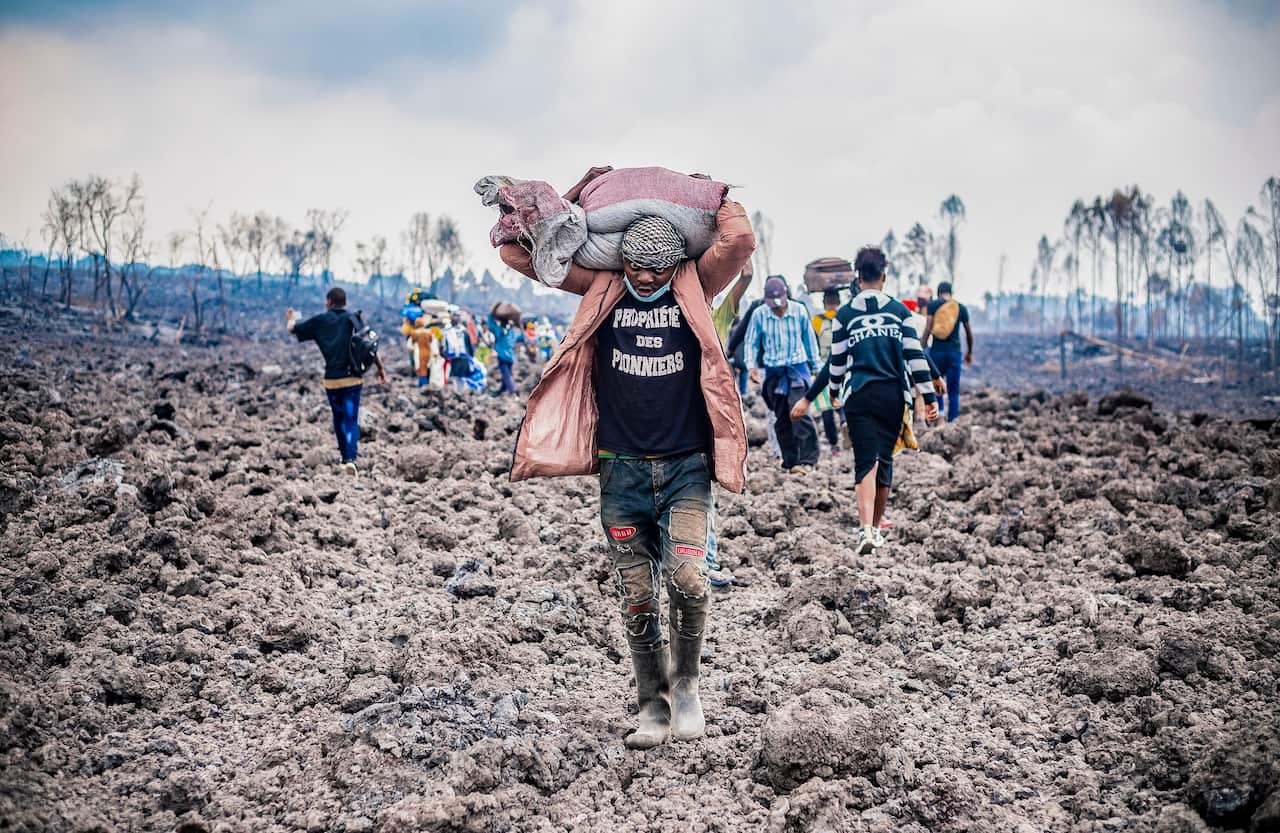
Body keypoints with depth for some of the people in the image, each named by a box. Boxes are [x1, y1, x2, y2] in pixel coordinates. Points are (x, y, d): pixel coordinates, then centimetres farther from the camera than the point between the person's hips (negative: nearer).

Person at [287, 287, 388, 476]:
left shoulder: (319, 321, 3)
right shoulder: (353, 320, 1)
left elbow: (291, 328, 15)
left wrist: (291, 318, 38)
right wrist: (381, 369, 4)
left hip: (331, 380, 1)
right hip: (352, 379, -1)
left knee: (339, 420, 19)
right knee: (351, 420, -2)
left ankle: (345, 458, 25)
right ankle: (350, 458, -20)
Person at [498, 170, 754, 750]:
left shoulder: (694, 288, 1)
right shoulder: (603, 288, 4)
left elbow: (739, 242, -15)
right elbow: (519, 250, 4)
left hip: (686, 467, -2)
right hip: (622, 469, 2)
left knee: (687, 578, -19)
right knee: (636, 599, 3)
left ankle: (685, 683, 5)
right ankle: (653, 707, 18)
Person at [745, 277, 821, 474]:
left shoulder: (799, 311, -4)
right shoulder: (759, 315, -4)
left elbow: (809, 340, 7)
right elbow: (751, 343, 7)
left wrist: (815, 367, 13)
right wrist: (752, 366, -9)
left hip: (798, 367, -2)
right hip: (774, 372, 2)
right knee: (781, 418, 6)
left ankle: (807, 459, -16)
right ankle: (790, 461, 15)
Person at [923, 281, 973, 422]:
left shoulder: (932, 305, 0)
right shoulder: (961, 308, 7)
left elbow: (928, 328, -10)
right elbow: (969, 333, 13)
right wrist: (969, 352, 26)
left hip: (937, 351, -1)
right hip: (954, 352, 1)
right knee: (954, 391, 4)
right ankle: (952, 421, 0)